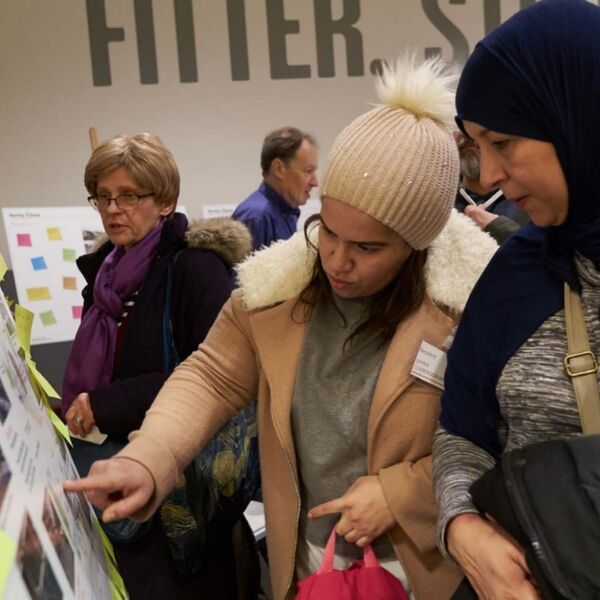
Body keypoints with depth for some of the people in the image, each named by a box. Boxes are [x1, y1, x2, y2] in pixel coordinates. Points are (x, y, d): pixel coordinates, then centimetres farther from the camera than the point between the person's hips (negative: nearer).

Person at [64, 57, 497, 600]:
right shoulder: (280, 285, -8)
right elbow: (212, 378, -2)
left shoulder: (472, 301, -20)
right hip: (309, 554, 4)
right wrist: (145, 461, -18)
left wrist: (398, 494, -20)